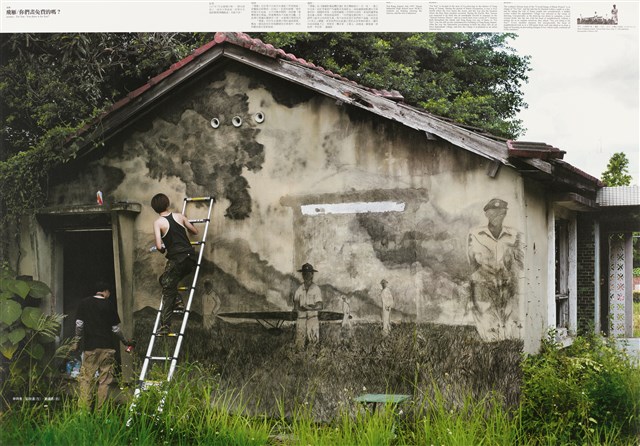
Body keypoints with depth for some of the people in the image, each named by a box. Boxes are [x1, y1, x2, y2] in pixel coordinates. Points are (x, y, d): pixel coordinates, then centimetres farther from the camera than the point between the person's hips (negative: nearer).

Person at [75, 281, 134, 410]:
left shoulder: (84, 303, 6)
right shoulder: (110, 306, 3)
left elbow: (79, 324, 3)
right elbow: (115, 329, 6)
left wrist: (77, 341, 15)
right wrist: (125, 341, 21)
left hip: (90, 347, 0)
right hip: (107, 347, 0)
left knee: (86, 378, 1)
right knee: (105, 380, 3)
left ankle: (83, 409, -8)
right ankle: (100, 411, 1)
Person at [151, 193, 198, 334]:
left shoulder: (158, 222, -3)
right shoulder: (179, 216, 9)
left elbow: (159, 246, -12)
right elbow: (195, 231, 22)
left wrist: (162, 250, 11)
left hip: (177, 259, -5)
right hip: (191, 257, 5)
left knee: (168, 291, 5)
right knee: (165, 280, 28)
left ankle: (165, 325, -2)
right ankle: (178, 301, 12)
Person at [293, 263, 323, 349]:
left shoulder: (316, 289, 0)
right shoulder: (299, 289, 8)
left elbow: (319, 306, -4)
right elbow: (295, 306, 0)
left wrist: (308, 308, -18)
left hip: (312, 318, -2)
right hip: (301, 318, 2)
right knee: (300, 344, -1)